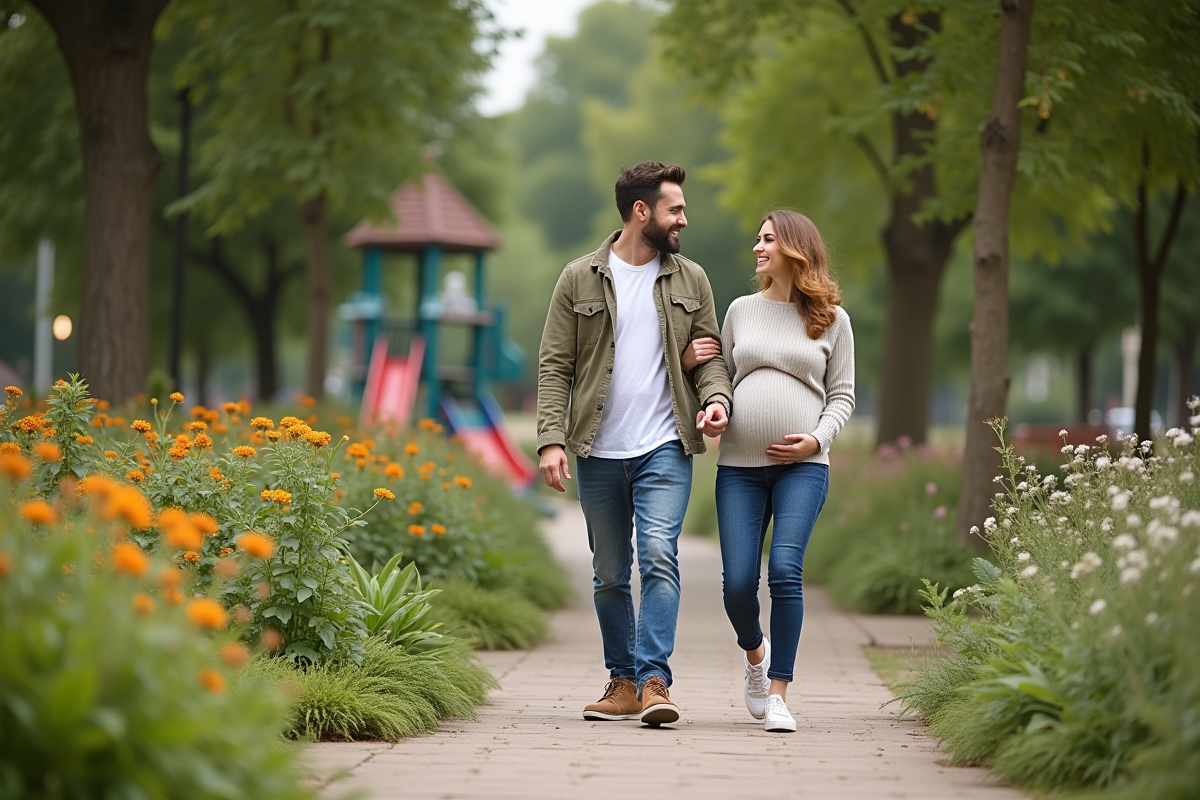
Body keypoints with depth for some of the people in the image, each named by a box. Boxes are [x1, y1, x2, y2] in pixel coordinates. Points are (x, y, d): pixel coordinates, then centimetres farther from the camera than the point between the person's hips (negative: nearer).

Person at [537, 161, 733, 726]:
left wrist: (717, 397, -10)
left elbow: (709, 353, 13)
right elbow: (555, 366, 1)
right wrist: (551, 440, -10)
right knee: (610, 574, 8)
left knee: (659, 558, -17)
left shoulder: (690, 280, 9)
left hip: (665, 448, 0)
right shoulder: (580, 280, 2)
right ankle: (623, 683, 19)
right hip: (599, 452, 0)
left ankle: (654, 682, -19)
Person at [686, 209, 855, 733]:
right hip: (739, 466, 2)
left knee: (785, 570, -19)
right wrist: (691, 364, 0)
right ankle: (755, 652, 29)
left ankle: (777, 695, -12)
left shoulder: (831, 319, 7)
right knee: (738, 583, -6)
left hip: (802, 466, -2)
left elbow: (842, 395, 9)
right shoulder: (742, 311, 13)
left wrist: (817, 439, -7)